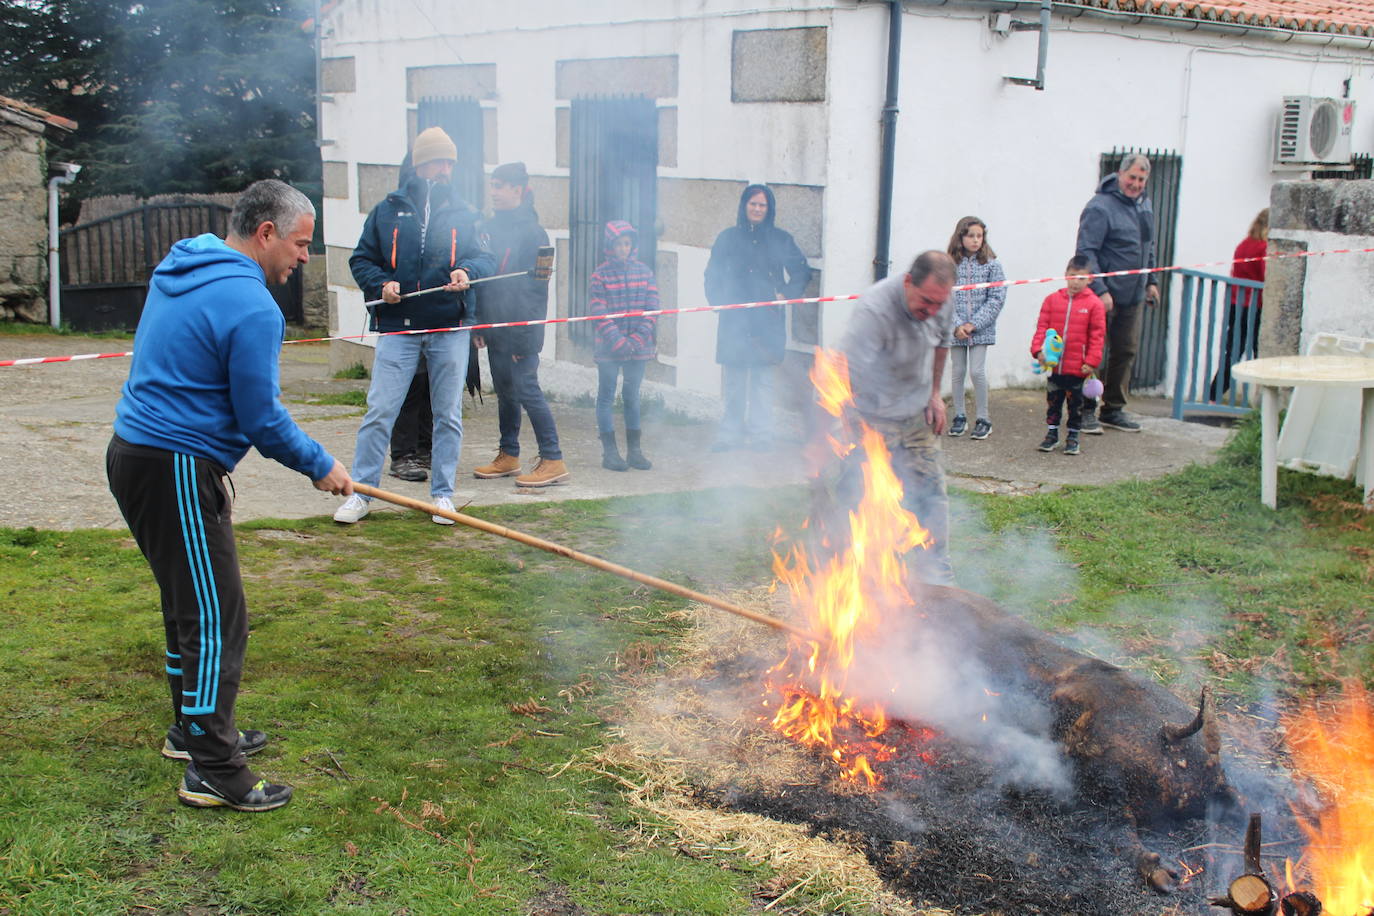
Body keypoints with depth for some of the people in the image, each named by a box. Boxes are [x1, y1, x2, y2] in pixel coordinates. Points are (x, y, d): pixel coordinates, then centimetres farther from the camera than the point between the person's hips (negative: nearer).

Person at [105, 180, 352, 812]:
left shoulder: (180, 269, 12)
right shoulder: (251, 306, -18)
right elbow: (262, 421, -16)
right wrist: (320, 466, -1)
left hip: (135, 452, 10)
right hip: (176, 471, -10)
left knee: (191, 605, 21)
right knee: (216, 620, -4)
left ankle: (193, 729, 35)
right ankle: (212, 772, 1)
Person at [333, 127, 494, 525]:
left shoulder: (462, 213, 10)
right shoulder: (388, 210, 8)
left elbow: (485, 256, 5)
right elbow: (361, 259, 9)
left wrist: (467, 270, -17)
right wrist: (381, 283, -10)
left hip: (449, 329, 1)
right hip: (397, 327, -1)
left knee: (448, 414, 7)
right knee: (379, 411, -4)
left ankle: (442, 493, 18)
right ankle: (360, 493, 5)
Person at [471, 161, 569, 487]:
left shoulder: (531, 231, -11)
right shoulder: (490, 228, 11)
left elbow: (535, 286, -13)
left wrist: (523, 336, -16)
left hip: (520, 330, -8)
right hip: (496, 327, 8)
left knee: (526, 389, -9)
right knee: (504, 390, 14)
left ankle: (553, 461, -3)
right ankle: (508, 456, 24)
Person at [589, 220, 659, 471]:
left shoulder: (643, 271, 5)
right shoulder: (601, 274, -4)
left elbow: (652, 307, 3)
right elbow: (598, 312, -8)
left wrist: (638, 339, -8)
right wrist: (617, 342, -15)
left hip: (639, 345, 3)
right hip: (609, 347, -3)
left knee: (632, 397, 10)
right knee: (606, 397, 2)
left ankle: (635, 450, 18)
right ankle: (609, 452, 7)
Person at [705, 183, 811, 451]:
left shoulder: (780, 240, 8)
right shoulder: (728, 238, 10)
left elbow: (801, 273, 15)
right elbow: (712, 275, 15)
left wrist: (786, 295, 1)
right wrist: (718, 301, 1)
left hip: (767, 321, -1)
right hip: (734, 320, 1)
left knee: (762, 378, -3)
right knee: (733, 380, 0)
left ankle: (760, 434, 2)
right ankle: (730, 433, 6)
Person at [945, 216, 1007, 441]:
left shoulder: (991, 264, -2)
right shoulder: (949, 265, 0)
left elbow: (997, 298, -5)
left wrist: (973, 324, -11)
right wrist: (956, 325, -12)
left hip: (981, 328, -2)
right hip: (955, 328, 2)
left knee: (977, 371, -7)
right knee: (957, 371, 8)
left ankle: (983, 419, 6)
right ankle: (959, 416, 21)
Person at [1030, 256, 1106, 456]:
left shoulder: (1094, 304, -5)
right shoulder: (1052, 299, 0)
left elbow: (1097, 335, -5)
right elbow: (1042, 327, 1)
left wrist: (1091, 361, -10)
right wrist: (1038, 349, -11)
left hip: (1078, 367, -2)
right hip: (1054, 365, 2)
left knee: (1076, 403, 10)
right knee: (1053, 401, 13)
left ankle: (1073, 436, 22)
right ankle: (1052, 434, 25)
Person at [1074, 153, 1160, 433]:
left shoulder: (1144, 203, 12)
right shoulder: (1100, 207, -14)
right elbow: (1086, 252, -18)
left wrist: (1150, 281, 22)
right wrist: (1100, 291, -23)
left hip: (1132, 296, 8)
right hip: (1104, 294, -8)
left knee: (1126, 351, 12)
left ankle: (1113, 409, 22)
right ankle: (1086, 410, 8)